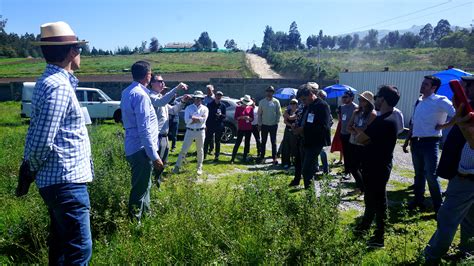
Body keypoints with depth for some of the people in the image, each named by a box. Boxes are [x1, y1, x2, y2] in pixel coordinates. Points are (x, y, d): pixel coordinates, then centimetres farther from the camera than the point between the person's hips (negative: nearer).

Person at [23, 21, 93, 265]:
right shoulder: (59, 86, -18)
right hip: (67, 181, -10)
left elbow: (38, 136, 15)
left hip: (57, 180, 10)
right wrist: (32, 170, -4)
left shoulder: (49, 80, 14)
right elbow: (41, 142, -21)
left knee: (60, 244, 21)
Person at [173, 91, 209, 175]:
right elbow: (187, 120, -13)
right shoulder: (188, 108, 0)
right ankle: (177, 166, 11)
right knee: (184, 149, 2)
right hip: (190, 131, 0)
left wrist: (193, 118, -15)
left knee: (200, 150, 11)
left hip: (200, 131, 1)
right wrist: (199, 119, -14)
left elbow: (203, 119, -15)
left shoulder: (205, 109, 2)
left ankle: (199, 168, 23)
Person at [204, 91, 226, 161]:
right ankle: (204, 154, 9)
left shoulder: (223, 105, 5)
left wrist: (221, 115, -18)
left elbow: (224, 116, 5)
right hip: (210, 126, -1)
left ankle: (217, 156, 16)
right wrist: (206, 125, -1)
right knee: (207, 140, -1)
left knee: (218, 142, 7)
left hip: (219, 126, 1)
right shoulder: (210, 104, 3)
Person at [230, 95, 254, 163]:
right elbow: (235, 117, -2)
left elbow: (252, 118, 7)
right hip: (241, 128, -3)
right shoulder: (238, 108, 0)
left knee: (247, 143, 6)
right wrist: (242, 117, -18)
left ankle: (245, 158, 16)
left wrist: (249, 118, -14)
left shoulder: (251, 108, 5)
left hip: (248, 129, 3)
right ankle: (233, 158, -2)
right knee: (237, 143, -6)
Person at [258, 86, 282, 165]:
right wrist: (259, 124, 1)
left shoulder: (276, 102, 0)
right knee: (263, 142, 8)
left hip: (273, 125, -1)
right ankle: (262, 157, 16)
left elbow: (279, 113, 3)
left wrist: (277, 122, -4)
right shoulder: (262, 102, 3)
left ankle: (274, 158, 8)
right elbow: (259, 114, 5)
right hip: (264, 125, 1)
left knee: (274, 142, 3)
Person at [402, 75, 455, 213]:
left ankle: (438, 205, 10)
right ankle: (418, 200, 30)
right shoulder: (418, 102, 12)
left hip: (430, 142, -7)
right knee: (419, 173, 16)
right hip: (416, 142, 7)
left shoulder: (440, 101, -9)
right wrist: (407, 141, 18)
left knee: (431, 175, -5)